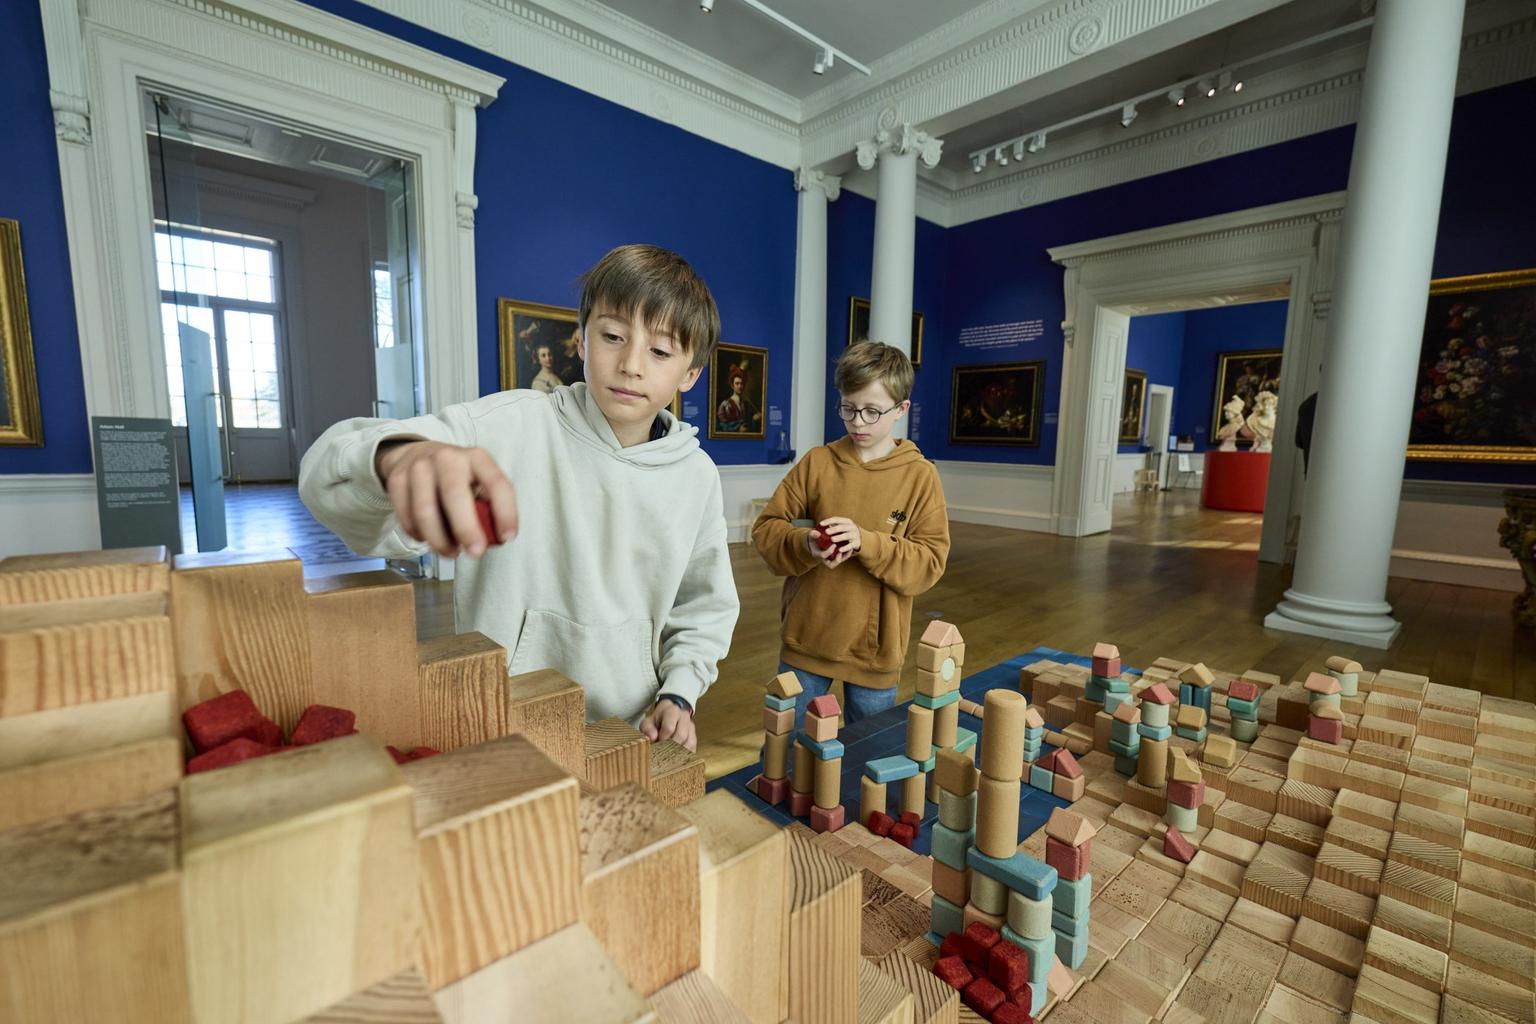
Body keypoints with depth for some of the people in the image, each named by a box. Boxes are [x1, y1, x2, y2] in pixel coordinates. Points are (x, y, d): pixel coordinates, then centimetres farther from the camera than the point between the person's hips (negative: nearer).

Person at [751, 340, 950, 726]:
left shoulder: (920, 476, -5)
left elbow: (931, 561, -8)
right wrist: (804, 545, -20)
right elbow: (765, 528, 0)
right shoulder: (817, 462, -2)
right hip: (805, 640, 1)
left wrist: (866, 542, -23)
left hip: (875, 649, -1)